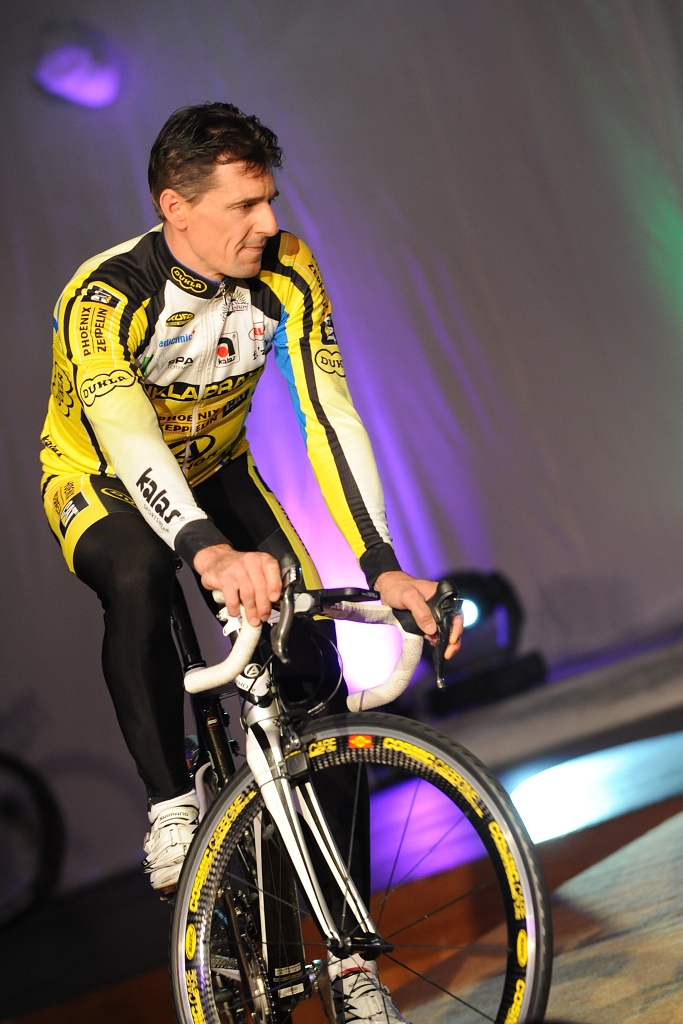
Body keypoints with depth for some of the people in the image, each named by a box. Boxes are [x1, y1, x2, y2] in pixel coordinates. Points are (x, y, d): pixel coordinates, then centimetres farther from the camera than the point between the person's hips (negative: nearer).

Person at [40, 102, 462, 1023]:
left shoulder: (286, 274, -20)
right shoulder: (103, 297, -31)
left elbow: (331, 419, -23)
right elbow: (127, 441, -47)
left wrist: (383, 565, -35)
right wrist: (210, 553, -65)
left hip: (216, 476, 3)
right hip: (99, 487, -3)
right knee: (138, 578, -40)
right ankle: (172, 801, -17)